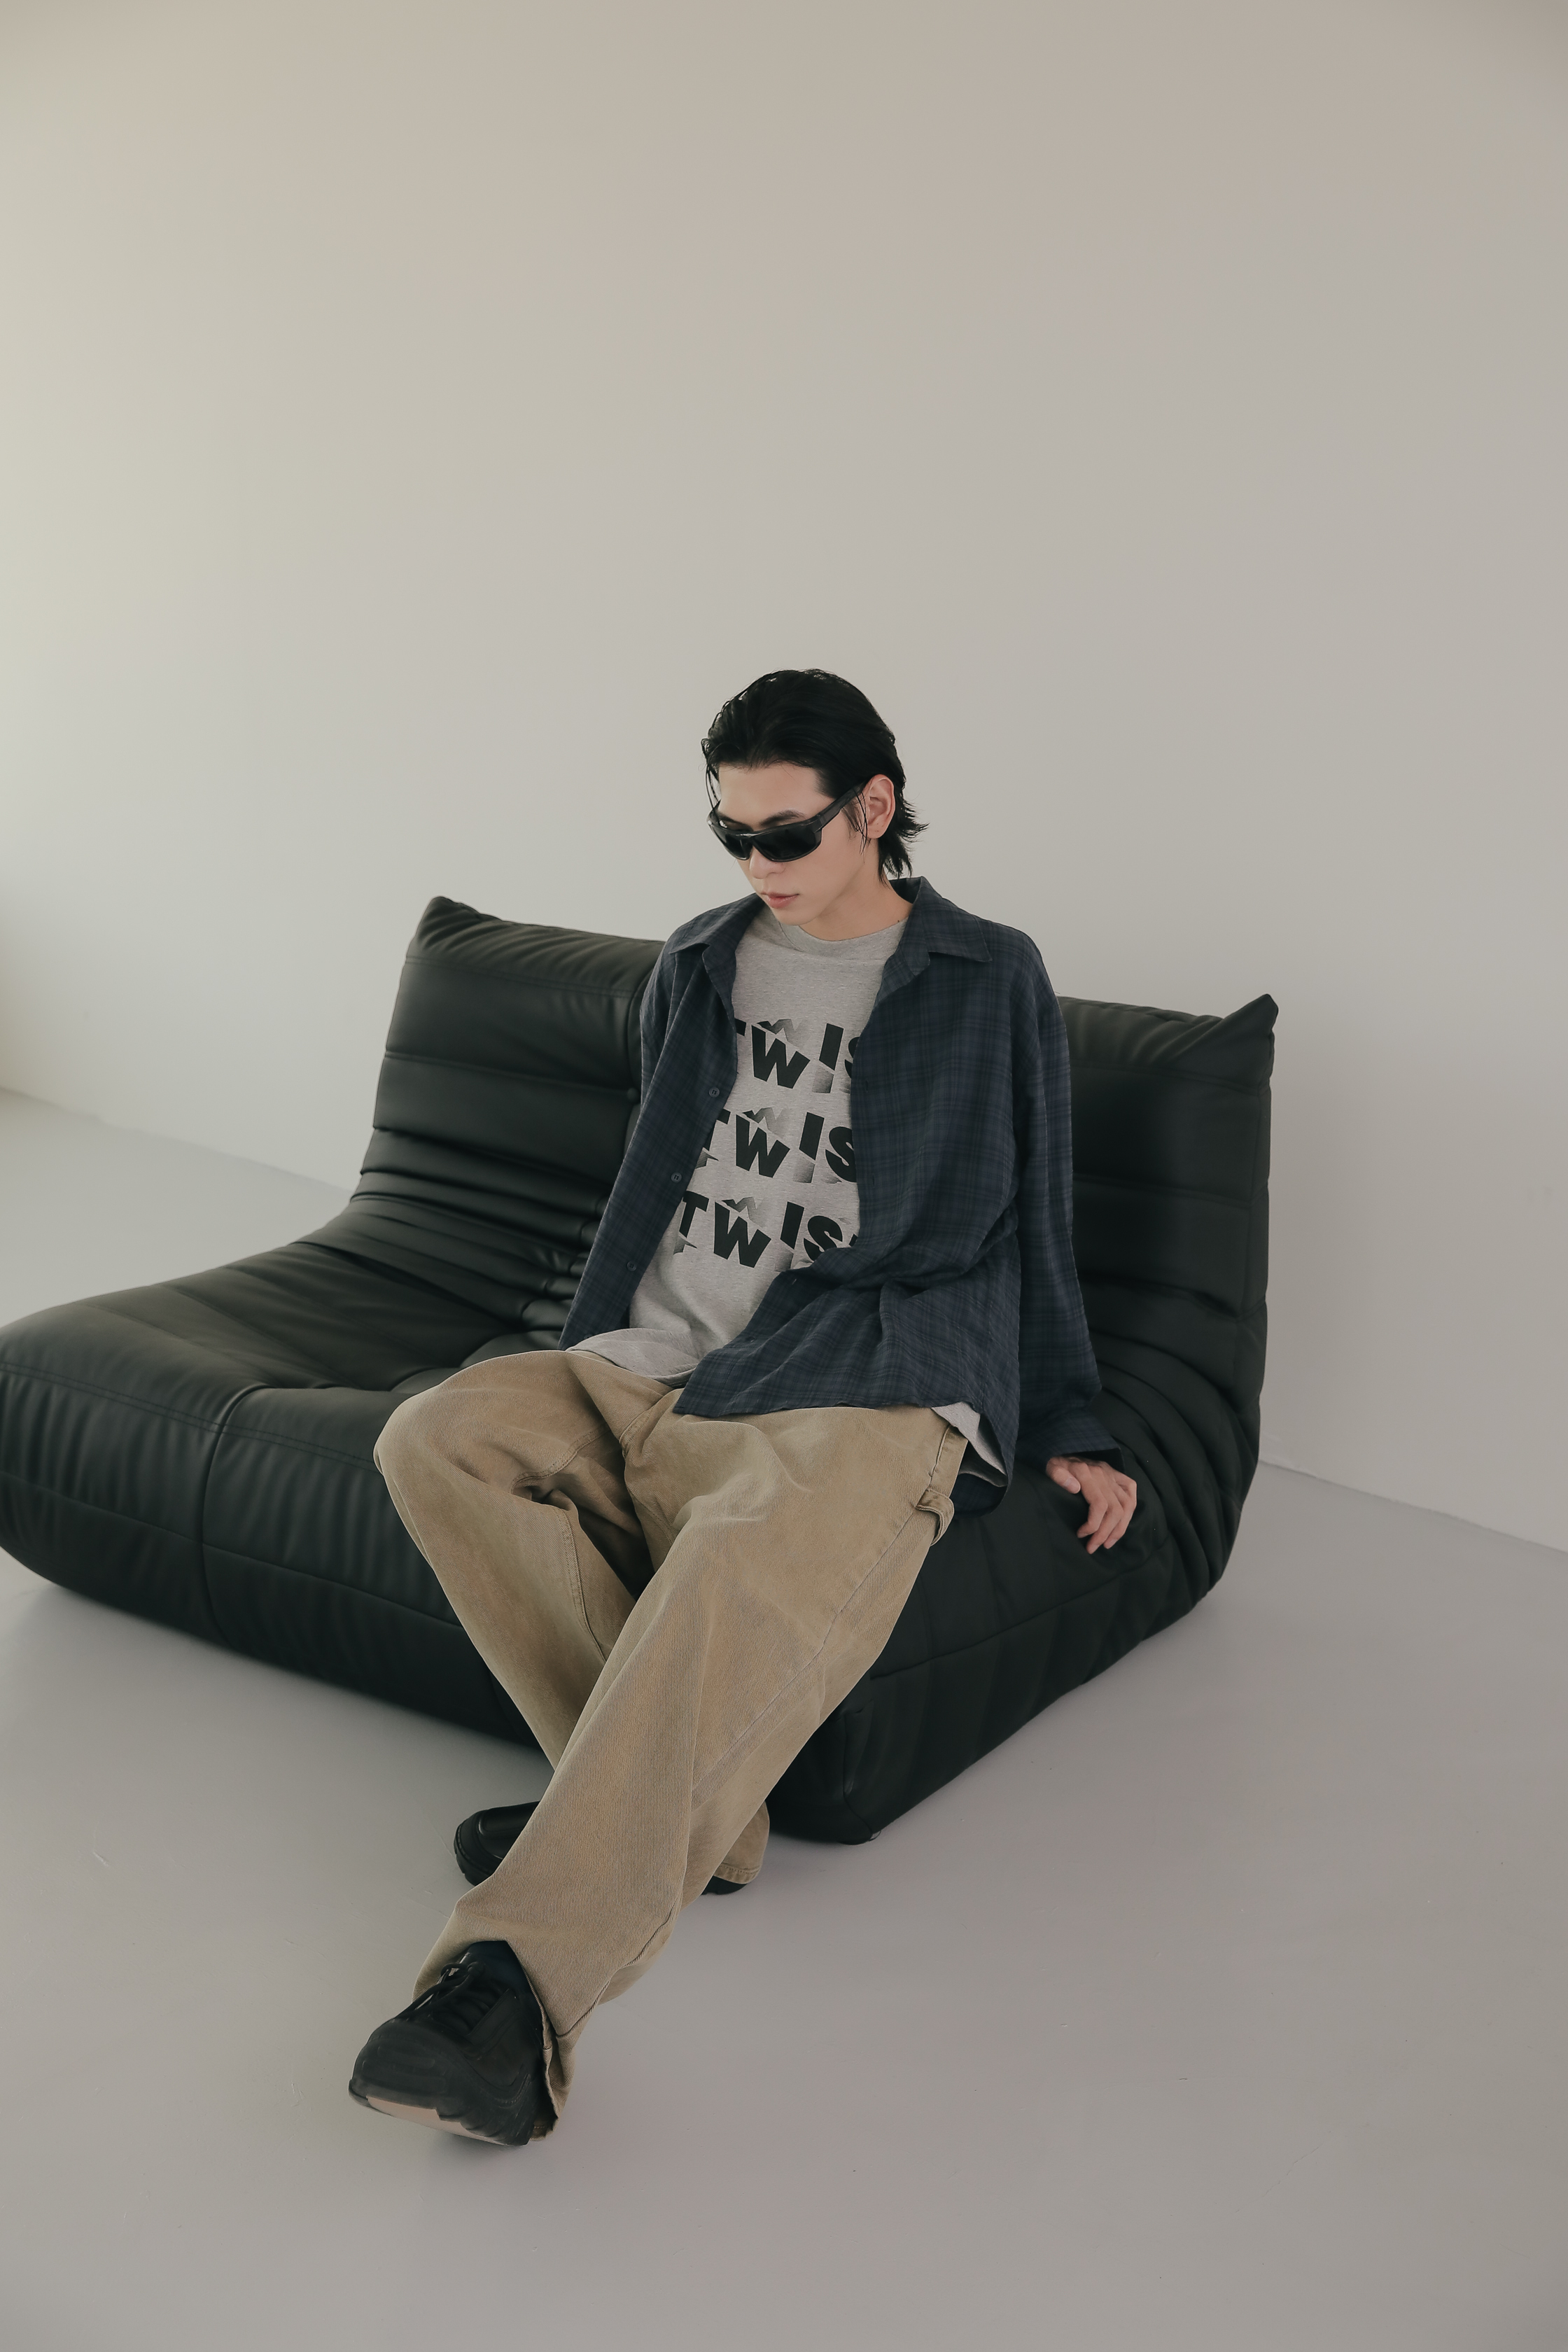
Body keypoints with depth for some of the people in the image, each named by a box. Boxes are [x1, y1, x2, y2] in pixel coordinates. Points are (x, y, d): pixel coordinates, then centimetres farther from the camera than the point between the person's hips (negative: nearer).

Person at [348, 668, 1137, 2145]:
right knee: (438, 1437, -23)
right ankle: (681, 1814, -23)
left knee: (752, 1566, -38)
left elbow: (1029, 1223, 16)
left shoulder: (989, 983, 11)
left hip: (871, 1384, -5)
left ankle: (516, 1978, -46)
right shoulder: (698, 968, 21)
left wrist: (1066, 1433, 16)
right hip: (654, 1368, 6)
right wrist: (579, 1375, 31)